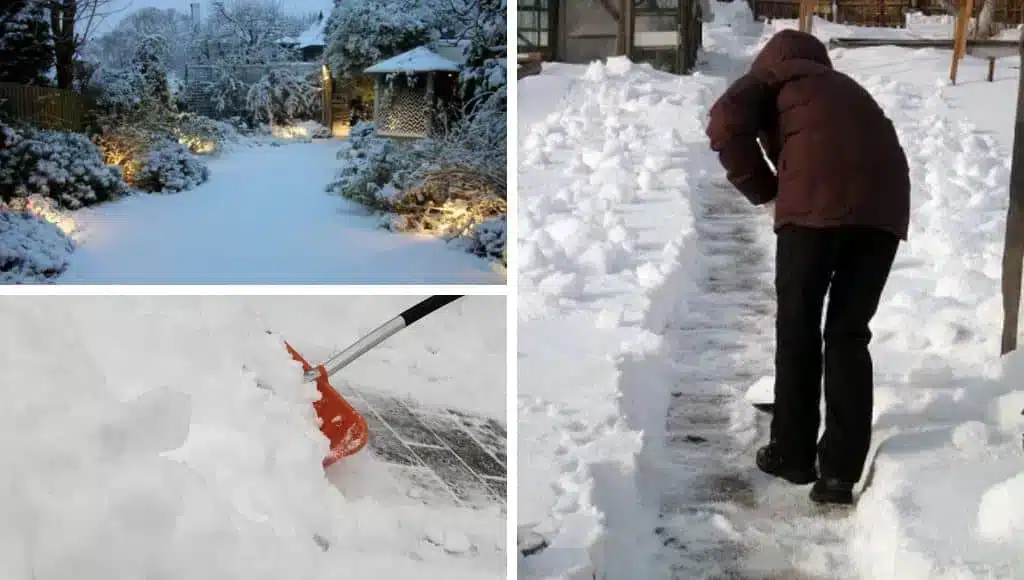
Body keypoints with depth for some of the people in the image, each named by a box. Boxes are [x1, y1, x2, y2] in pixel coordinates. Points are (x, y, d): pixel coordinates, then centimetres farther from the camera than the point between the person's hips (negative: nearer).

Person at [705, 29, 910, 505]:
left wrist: (764, 188, 12)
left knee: (797, 327, 10)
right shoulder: (843, 89, 38)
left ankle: (793, 454, 20)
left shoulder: (774, 76, 22)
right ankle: (841, 471, 10)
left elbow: (727, 123, 0)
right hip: (883, 202, 5)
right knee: (850, 333, 12)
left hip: (817, 198, -5)